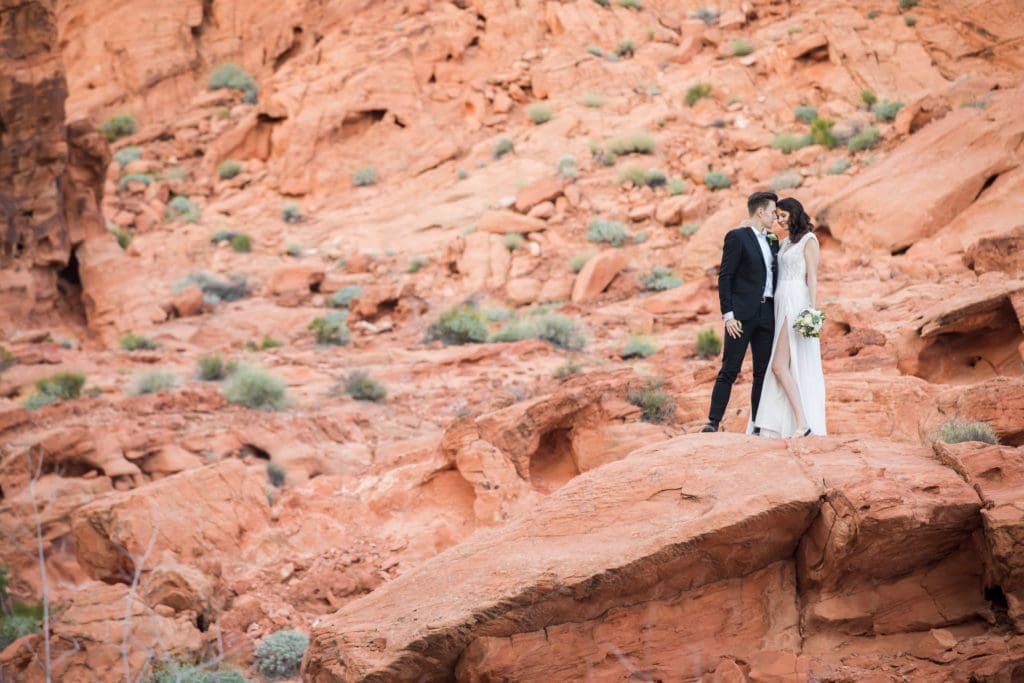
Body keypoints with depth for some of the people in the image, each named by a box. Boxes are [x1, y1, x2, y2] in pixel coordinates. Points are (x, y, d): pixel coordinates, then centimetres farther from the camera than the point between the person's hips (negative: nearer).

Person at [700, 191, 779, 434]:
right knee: (729, 370, -8)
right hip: (742, 314, -7)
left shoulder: (772, 241, 17)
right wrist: (728, 314, -15)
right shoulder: (737, 237, -5)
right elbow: (724, 277, -9)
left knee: (763, 372, 6)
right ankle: (713, 422, -6)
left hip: (767, 315, 7)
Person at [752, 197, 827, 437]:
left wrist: (812, 309, -18)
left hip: (796, 304, -8)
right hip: (782, 304, 8)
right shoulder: (784, 243, 21)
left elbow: (812, 277, -11)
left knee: (779, 365, -16)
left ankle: (802, 423, -17)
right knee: (786, 366, 4)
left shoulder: (809, 241, -3)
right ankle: (799, 423, 4)